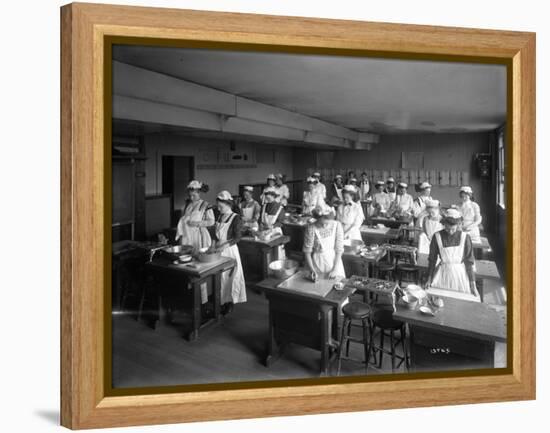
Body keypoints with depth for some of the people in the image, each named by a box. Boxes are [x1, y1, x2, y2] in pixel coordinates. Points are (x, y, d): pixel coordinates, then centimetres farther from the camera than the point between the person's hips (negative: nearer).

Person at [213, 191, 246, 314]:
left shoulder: (235, 218, -10)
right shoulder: (220, 217, 10)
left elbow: (237, 237, -15)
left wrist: (224, 245, -25)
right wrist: (215, 242, -2)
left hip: (229, 250, -6)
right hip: (219, 250, 6)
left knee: (229, 275, 1)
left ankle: (230, 302, 12)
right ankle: (222, 300, 15)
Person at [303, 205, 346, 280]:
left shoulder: (337, 225, -13)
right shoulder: (311, 228, -17)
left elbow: (339, 250, -8)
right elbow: (307, 251, -9)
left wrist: (335, 269, -13)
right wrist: (312, 270, -16)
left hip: (334, 261, 1)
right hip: (318, 262, -1)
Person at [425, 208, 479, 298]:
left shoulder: (464, 237, -7)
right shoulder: (437, 236, -6)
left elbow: (469, 262, -2)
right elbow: (432, 259, 3)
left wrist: (473, 284, -2)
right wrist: (429, 279, 5)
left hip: (460, 274, 0)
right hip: (442, 274, 0)